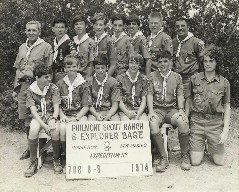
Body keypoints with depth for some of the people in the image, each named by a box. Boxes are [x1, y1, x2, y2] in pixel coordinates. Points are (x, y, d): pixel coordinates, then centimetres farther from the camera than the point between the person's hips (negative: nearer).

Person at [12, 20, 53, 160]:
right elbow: (18, 69, 20)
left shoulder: (46, 47, -1)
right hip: (23, 86, 6)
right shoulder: (22, 48, 17)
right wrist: (16, 88, 16)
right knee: (26, 118, 11)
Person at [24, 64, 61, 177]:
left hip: (51, 115, 0)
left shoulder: (53, 88, 0)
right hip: (38, 117, 0)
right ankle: (33, 161, -14)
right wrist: (43, 125, -23)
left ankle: (56, 160, -9)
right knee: (33, 129, -34)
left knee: (55, 130, -33)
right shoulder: (30, 91, -2)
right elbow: (33, 111, -9)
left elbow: (56, 107, -4)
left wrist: (53, 120, -24)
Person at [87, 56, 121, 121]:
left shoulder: (113, 82, 2)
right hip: (94, 111, 0)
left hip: (110, 111, 1)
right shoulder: (89, 82, 4)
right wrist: (97, 115, -15)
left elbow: (115, 105, -1)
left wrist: (108, 116, -18)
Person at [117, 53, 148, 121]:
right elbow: (119, 101, 3)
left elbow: (144, 101, 3)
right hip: (124, 111, -1)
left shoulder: (143, 79, 9)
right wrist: (127, 112, -14)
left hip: (140, 111, 1)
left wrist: (137, 116, -12)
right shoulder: (120, 78, 7)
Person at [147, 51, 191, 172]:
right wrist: (151, 111, -11)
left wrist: (181, 110, -9)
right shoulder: (152, 76, 10)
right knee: (153, 123, -35)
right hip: (157, 109, 0)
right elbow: (149, 95, 3)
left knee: (183, 121, -33)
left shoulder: (177, 77, 12)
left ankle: (184, 155, -12)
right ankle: (163, 158, -24)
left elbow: (180, 95, 8)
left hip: (172, 108, 1)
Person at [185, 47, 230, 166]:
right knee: (195, 162, -3)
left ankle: (211, 148, 33)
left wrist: (225, 130, -4)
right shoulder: (195, 79, 2)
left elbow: (227, 107, 4)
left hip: (216, 123, 0)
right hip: (197, 121, 0)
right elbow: (188, 100, 8)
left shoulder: (224, 83, 1)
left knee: (219, 162, 1)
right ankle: (200, 147, 30)